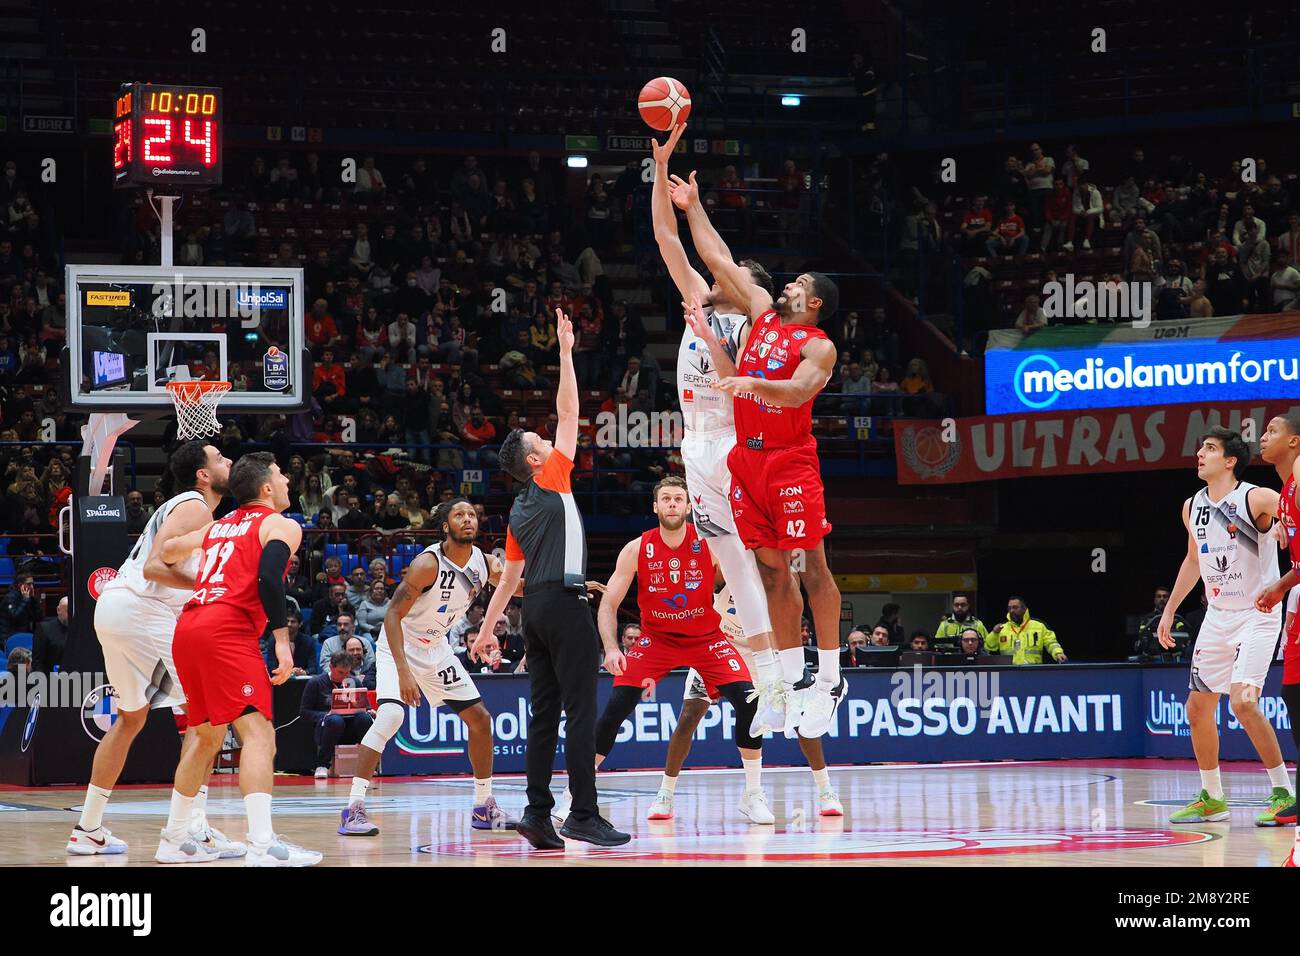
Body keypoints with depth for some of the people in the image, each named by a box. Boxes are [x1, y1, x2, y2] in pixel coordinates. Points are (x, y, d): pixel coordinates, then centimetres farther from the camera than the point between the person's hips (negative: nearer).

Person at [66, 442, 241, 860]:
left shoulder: (185, 507, 22)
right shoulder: (195, 508, -8)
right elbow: (155, 567, -19)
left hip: (113, 608, 10)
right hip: (141, 610, -10)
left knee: (131, 718, 24)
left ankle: (88, 829, 28)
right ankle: (193, 831, -16)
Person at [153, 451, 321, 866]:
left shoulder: (220, 526, 26)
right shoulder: (280, 525, 5)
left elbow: (168, 552, 33)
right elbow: (269, 578, -13)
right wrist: (282, 639, -15)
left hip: (187, 629, 8)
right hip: (227, 630, -8)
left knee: (209, 737, 23)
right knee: (259, 734, -14)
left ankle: (172, 840, 27)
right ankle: (262, 845, -29)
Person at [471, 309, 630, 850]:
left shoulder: (519, 513, 18)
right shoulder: (552, 478, -1)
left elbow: (509, 576, 20)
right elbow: (568, 412, 0)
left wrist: (487, 630, 23)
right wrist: (565, 350, 5)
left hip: (535, 611, 8)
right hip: (563, 603, -8)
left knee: (545, 714, 7)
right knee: (580, 711, -9)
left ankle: (537, 812, 3)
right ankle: (583, 814, -14)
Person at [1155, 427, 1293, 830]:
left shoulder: (1255, 499, -14)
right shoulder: (1192, 508, 7)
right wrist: (1169, 610, 24)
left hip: (1258, 614, -7)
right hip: (1218, 616, 7)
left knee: (1243, 701, -21)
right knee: (1198, 706, 7)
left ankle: (1283, 792, -9)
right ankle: (1212, 799, 20)